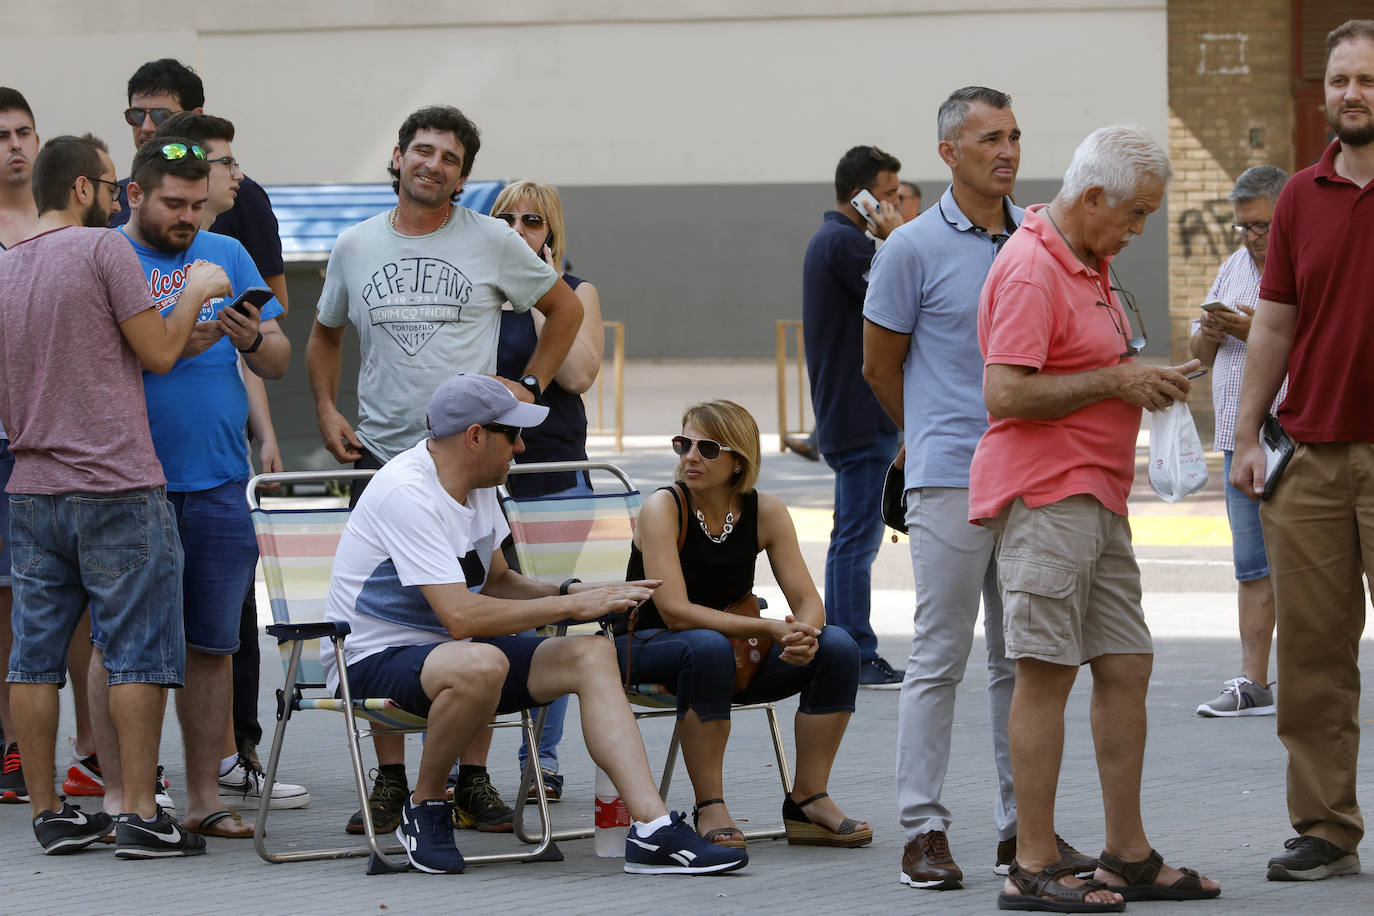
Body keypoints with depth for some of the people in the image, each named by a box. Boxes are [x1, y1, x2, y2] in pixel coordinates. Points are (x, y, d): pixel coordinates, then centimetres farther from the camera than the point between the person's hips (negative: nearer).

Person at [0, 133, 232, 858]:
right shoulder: (104, 249, -8)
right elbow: (158, 352, -6)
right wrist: (196, 291, 8)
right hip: (116, 487, -6)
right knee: (139, 653, -2)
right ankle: (137, 816, -4)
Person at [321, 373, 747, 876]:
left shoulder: (477, 484, 7)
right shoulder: (406, 494, -23)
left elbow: (498, 581, 21)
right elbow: (461, 617, -30)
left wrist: (576, 591, 2)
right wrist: (573, 605, -22)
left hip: (449, 650, 9)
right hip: (373, 660, -9)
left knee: (591, 653, -10)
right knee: (482, 663, -40)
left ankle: (653, 828, -21)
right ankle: (423, 807, -14)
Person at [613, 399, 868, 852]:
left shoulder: (765, 512, -4)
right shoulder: (662, 508, -17)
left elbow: (807, 601, -5)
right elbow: (675, 611, -26)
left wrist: (804, 634, -30)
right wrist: (772, 628, -32)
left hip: (737, 653, 5)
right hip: (648, 650, -5)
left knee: (837, 646, -16)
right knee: (708, 647, -38)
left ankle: (808, 801, -8)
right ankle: (709, 809, -29)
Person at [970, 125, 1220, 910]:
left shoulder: (1091, 266, 19)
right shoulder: (1032, 270, -14)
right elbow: (1006, 392, -22)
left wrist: (1147, 378, 13)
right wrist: (1116, 381, -16)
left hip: (1098, 498, 10)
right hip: (1045, 497, -10)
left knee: (1125, 668, 8)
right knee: (1047, 672, -8)